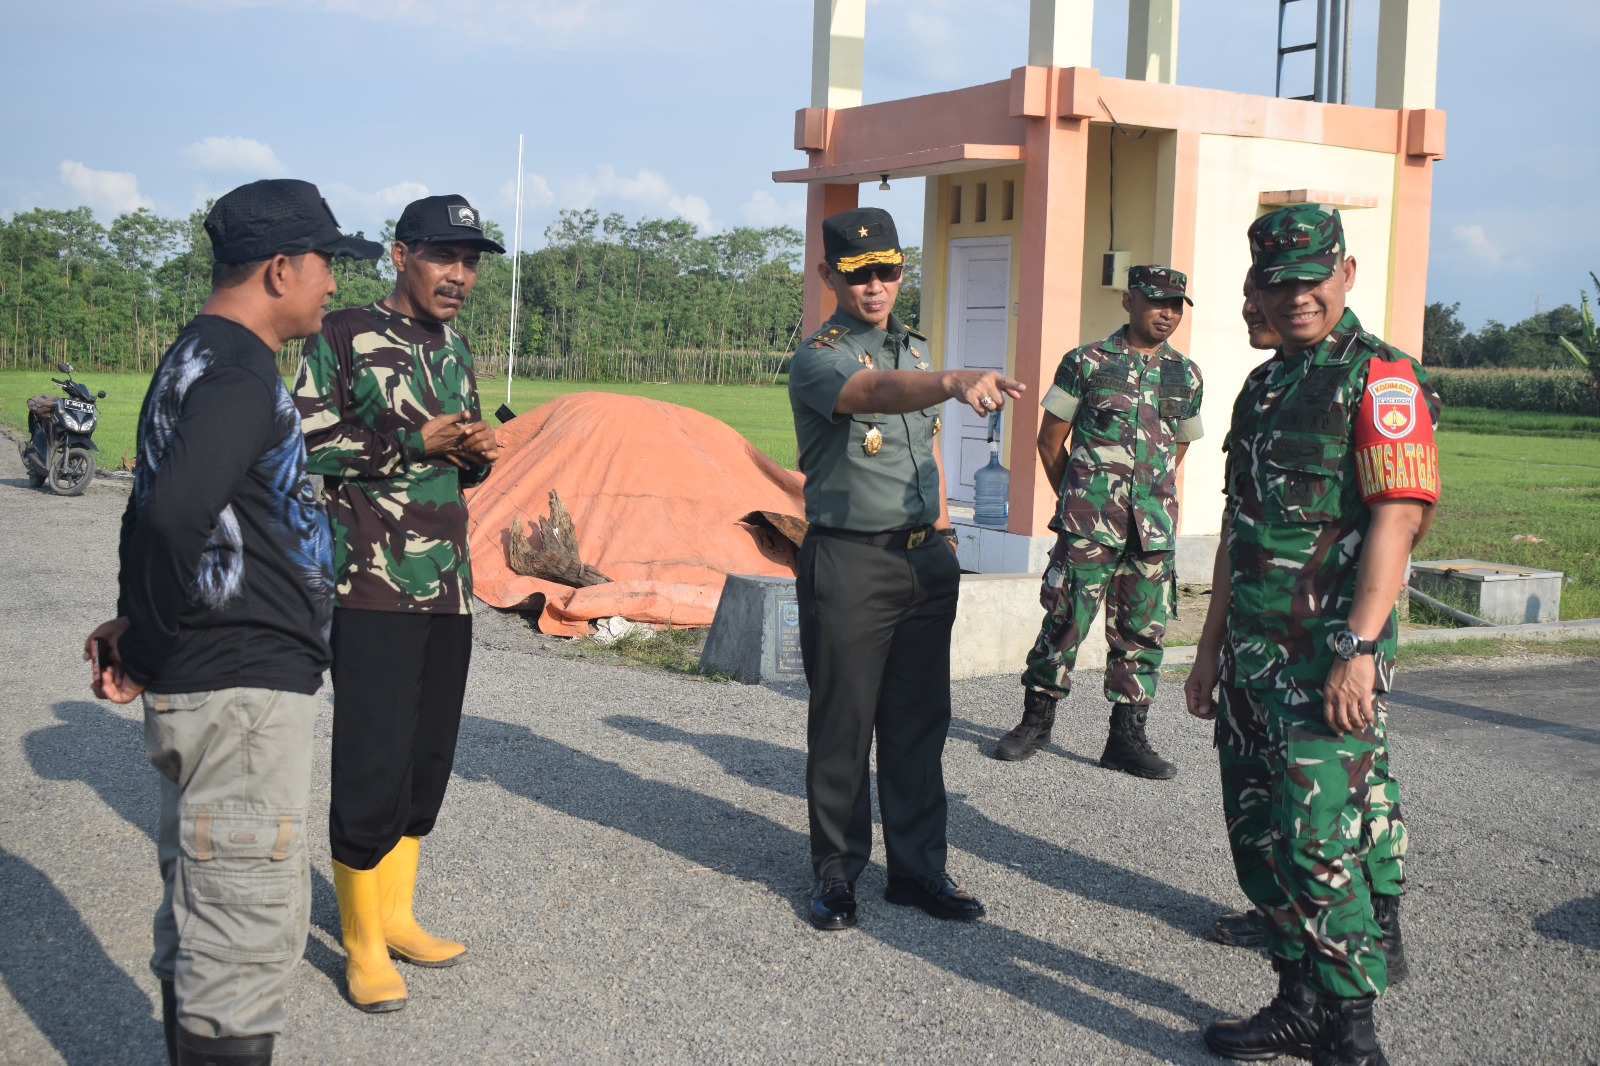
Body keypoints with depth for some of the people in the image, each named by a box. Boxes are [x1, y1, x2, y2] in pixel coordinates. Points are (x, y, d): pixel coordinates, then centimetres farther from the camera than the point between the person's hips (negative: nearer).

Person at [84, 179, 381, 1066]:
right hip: (244, 691, -11)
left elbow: (155, 508, 22)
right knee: (250, 925, -3)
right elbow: (174, 518, -33)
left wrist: (141, 628, 14)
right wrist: (149, 645, -19)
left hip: (206, 686, 11)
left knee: (200, 914, 21)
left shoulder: (195, 361, 16)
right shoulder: (239, 377, -18)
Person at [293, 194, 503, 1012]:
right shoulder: (343, 338, -5)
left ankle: (396, 914, 26)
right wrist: (411, 441, -15)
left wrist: (477, 454, 0)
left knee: (428, 757, 11)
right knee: (372, 761, -6)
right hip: (371, 585, -7)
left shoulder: (456, 350, 16)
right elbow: (302, 445, -10)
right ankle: (363, 944, 8)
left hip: (449, 587, 7)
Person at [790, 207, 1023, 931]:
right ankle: (836, 872, 16)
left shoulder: (917, 350, 14)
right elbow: (877, 391, -33)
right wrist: (954, 380, -51)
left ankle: (918, 868, 22)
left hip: (925, 560, 6)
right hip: (848, 564, -6)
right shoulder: (817, 357, -10)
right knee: (843, 726, 2)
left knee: (919, 723, 11)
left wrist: (942, 533, 16)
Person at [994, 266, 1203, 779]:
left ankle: (1127, 739, 13)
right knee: (1065, 619, -2)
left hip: (1153, 526, 3)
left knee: (1141, 631, 5)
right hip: (1088, 525, -3)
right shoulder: (1086, 363, 0)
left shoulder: (1186, 376, 10)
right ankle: (1036, 720, 14)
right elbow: (1050, 439, 7)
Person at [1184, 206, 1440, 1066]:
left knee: (1314, 842, -11)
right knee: (1257, 837, 12)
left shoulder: (1379, 377, -8)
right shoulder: (1263, 385, 17)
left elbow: (1397, 518, -17)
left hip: (1328, 655, -8)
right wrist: (1211, 649, 20)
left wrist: (1358, 650, -24)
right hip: (1253, 655, 8)